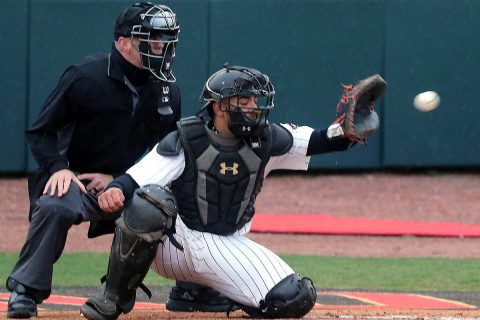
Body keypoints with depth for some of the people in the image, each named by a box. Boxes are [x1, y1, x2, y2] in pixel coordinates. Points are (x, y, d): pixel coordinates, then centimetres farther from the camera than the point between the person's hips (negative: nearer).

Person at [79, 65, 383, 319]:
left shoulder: (266, 141, -3)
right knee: (146, 200, -36)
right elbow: (135, 180, -21)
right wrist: (115, 190, -44)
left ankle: (198, 291, 11)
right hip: (175, 243, -3)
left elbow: (316, 141, 3)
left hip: (228, 249, 4)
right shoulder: (185, 141, -14)